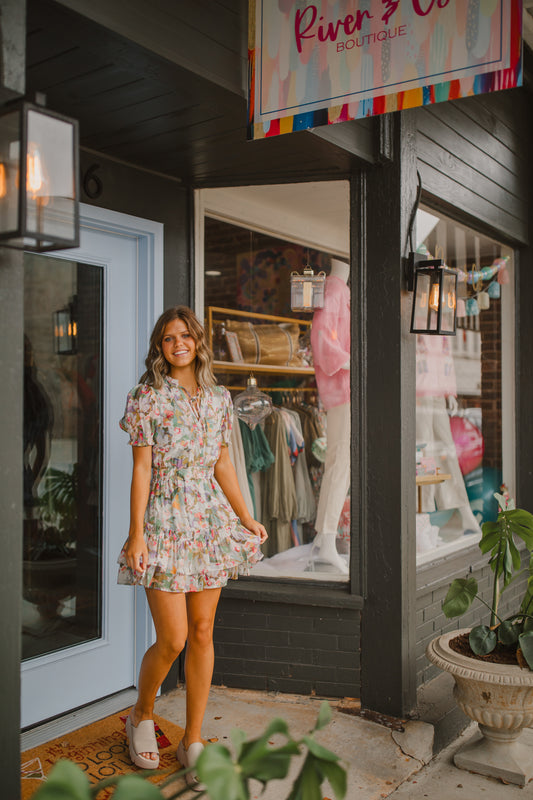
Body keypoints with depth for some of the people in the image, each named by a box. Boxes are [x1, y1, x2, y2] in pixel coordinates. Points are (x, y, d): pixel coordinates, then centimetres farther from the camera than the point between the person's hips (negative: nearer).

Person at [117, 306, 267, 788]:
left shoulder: (219, 398, 9)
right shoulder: (147, 398, -4)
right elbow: (142, 468, -7)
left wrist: (246, 519, 10)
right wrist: (136, 534, -11)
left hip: (212, 521, 5)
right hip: (165, 521, -4)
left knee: (203, 632, 7)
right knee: (173, 639, -4)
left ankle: (193, 741, 20)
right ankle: (142, 716, 27)